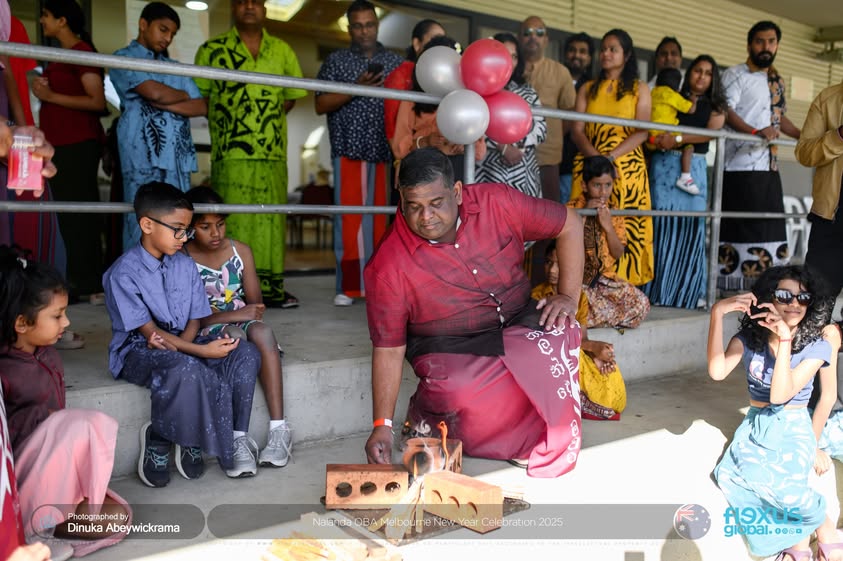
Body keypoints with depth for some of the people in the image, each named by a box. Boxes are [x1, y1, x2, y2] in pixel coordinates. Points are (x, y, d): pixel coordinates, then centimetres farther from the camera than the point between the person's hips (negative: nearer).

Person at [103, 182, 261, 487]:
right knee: (185, 369, -38)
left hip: (182, 344, 6)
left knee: (246, 353, -16)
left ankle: (235, 438, -12)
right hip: (137, 352, -6)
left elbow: (195, 318, 5)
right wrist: (202, 351, -25)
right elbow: (149, 331, -17)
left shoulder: (185, 265, 5)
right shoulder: (123, 273, -13)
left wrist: (181, 345, -19)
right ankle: (157, 439, -13)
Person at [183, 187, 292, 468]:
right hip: (206, 331, -2)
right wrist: (233, 315, -23)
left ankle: (279, 429, -36)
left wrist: (251, 313, -16)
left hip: (241, 321, 3)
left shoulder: (240, 250, 5)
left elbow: (255, 302, 6)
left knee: (262, 332, -33)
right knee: (234, 339, -36)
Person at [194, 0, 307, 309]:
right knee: (233, 221, -4)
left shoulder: (282, 51, 14)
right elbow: (198, 98, 6)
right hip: (231, 153, -3)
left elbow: (292, 96, 18)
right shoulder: (211, 51, 7)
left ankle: (271, 287, 12)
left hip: (273, 152, 3)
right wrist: (227, 120, -1)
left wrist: (267, 119, 8)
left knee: (271, 218, 5)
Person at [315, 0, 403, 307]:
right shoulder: (336, 60, 9)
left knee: (382, 215, 2)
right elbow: (321, 105, 1)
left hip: (386, 151, 2)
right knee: (349, 217, -5)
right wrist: (356, 88, -11)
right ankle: (349, 286, -1)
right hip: (348, 149, -2)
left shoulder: (394, 61, 14)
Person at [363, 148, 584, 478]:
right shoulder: (387, 267, -17)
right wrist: (382, 425, -17)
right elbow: (388, 349, -12)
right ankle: (429, 420, 2)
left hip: (519, 324, 3)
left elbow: (570, 225, 1)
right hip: (451, 350, -3)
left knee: (557, 341, -28)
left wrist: (569, 296, -7)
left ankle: (552, 446, -7)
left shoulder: (497, 203, -11)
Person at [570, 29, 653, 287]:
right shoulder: (587, 89, 16)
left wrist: (611, 157, -15)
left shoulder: (639, 89, 10)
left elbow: (642, 132, -1)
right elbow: (577, 131, 5)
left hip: (627, 168, -1)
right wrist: (597, 159, -12)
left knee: (625, 227, -6)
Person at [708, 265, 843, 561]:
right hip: (754, 426, 3)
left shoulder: (817, 346, -9)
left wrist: (784, 338, -28)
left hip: (792, 430, -3)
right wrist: (717, 313, -27)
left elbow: (780, 395, -21)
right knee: (729, 476, -26)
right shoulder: (749, 337, -2)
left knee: (768, 478, -33)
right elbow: (717, 371, -21)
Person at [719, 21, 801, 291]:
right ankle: (731, 283, -2)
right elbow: (726, 110, -16)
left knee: (769, 225, 7)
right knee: (739, 226, -7)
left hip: (769, 165, 8)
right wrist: (756, 131, -29)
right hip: (740, 164, -7)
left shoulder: (777, 81, 20)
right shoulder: (735, 75, -2)